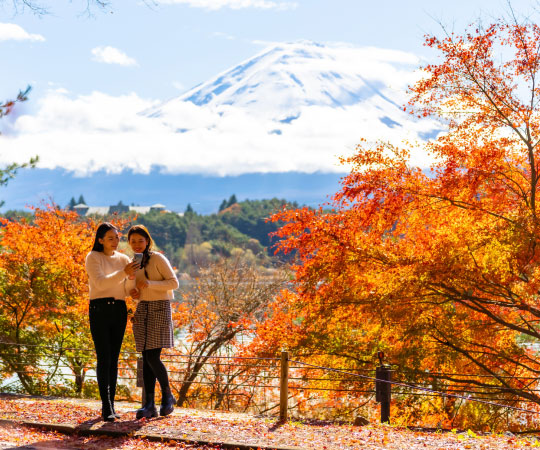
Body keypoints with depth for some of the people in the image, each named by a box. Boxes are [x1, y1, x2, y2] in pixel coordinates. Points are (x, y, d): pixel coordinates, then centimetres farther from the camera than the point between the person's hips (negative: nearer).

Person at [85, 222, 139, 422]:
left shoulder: (123, 259, 11)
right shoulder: (93, 258, -2)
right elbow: (100, 283, -16)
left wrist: (133, 276, -16)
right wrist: (124, 273, -28)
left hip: (119, 310, 4)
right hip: (99, 310, -4)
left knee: (113, 359, 5)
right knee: (104, 358, -10)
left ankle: (110, 405, 9)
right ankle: (106, 407, -12)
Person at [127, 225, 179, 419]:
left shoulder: (157, 259, -5)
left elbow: (174, 282, -10)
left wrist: (149, 284, -21)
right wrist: (134, 292, 1)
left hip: (159, 308, -6)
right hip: (142, 310, 6)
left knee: (153, 357, -13)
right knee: (146, 359, 1)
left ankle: (168, 396, 7)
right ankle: (149, 405, 2)